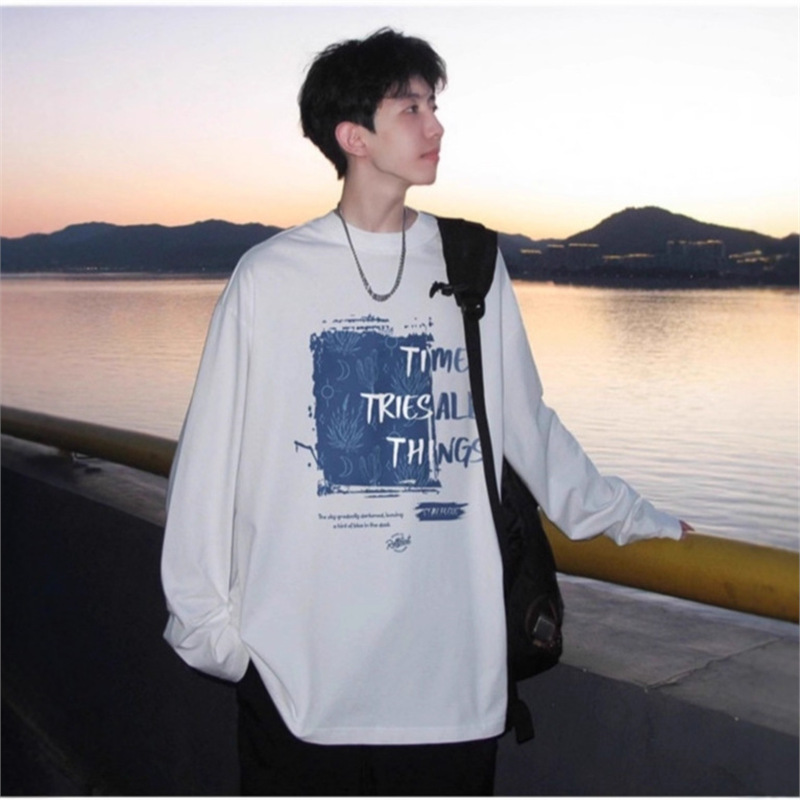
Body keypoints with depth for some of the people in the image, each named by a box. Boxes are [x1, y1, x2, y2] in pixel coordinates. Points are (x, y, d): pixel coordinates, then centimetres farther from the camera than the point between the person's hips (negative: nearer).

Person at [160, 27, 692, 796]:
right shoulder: (269, 276, -2)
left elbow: (529, 427, 15)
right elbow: (211, 458, 0)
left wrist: (630, 518, 21)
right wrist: (205, 619, 0)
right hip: (298, 666, -2)